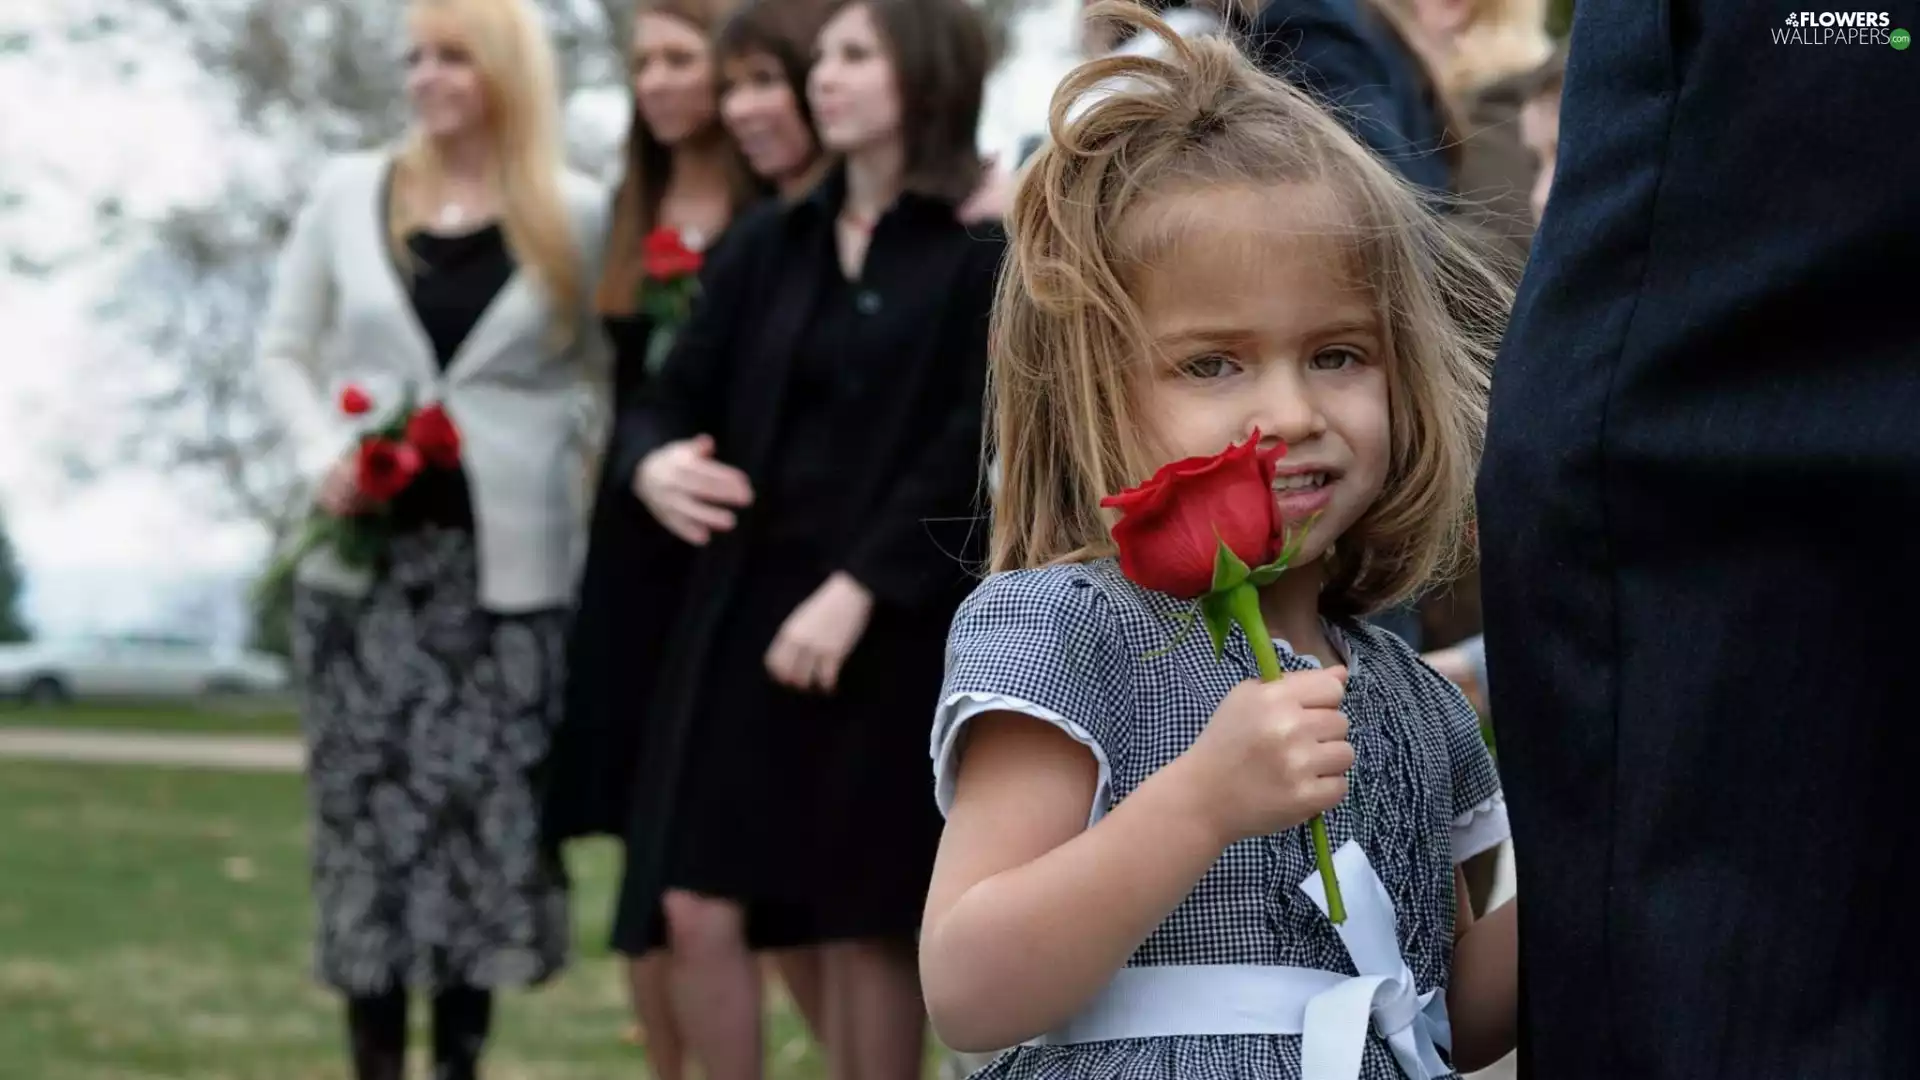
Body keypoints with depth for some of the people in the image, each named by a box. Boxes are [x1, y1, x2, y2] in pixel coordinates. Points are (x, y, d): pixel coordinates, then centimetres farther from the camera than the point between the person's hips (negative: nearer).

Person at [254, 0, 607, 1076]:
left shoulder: (576, 213, 2)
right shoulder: (350, 192, 5)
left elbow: (608, 369, 9)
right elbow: (287, 350, 11)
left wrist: (555, 451, -9)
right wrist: (329, 452, -4)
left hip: (510, 563, -1)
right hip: (372, 553, 1)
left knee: (492, 818, 0)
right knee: (368, 817, 0)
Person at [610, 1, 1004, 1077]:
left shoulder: (983, 252, -3)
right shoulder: (768, 243, 13)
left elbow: (972, 445, -11)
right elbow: (681, 397, 12)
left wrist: (858, 587, -19)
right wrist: (656, 463, -12)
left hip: (895, 627, -4)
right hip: (744, 604, 5)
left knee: (870, 925, 2)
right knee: (699, 909, -3)